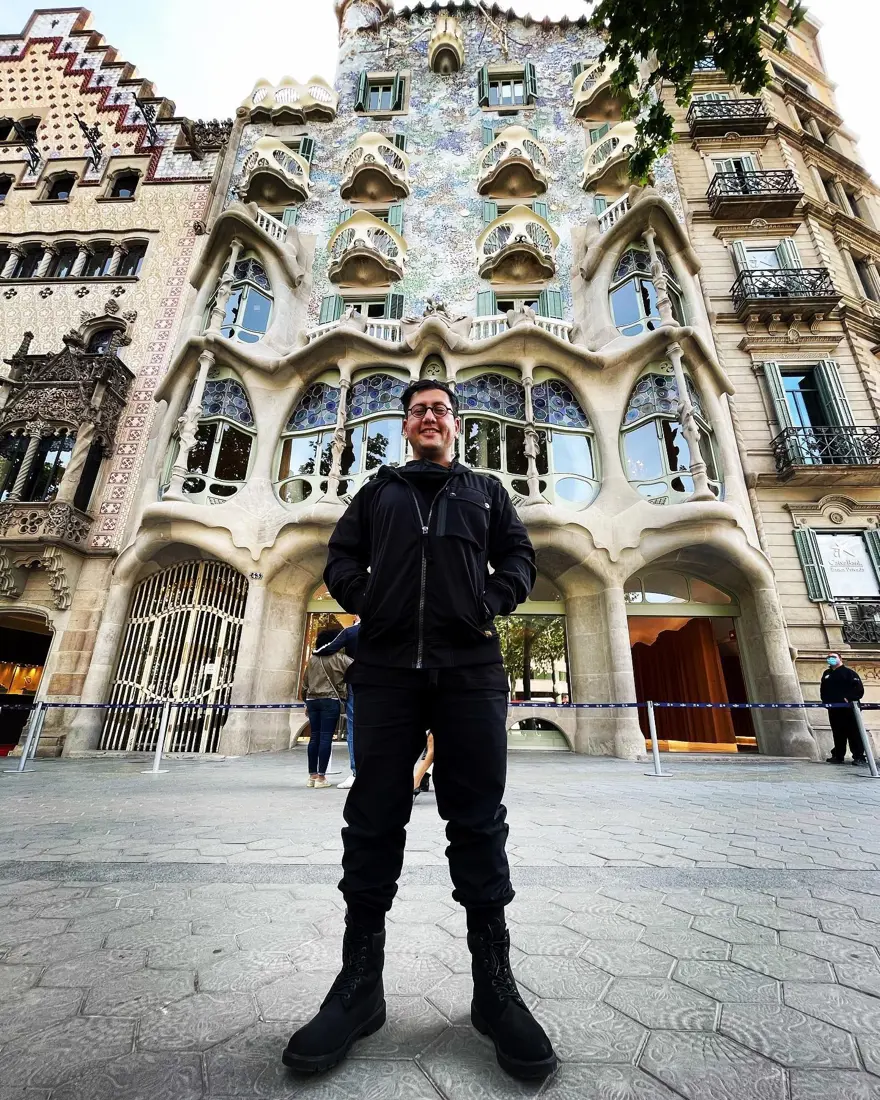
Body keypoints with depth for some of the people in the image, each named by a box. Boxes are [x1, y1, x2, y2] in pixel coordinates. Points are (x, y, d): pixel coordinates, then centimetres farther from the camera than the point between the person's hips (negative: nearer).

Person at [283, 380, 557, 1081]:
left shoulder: (487, 491, 23)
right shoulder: (379, 490, 24)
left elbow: (519, 557, 14)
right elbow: (341, 560, 16)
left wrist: (491, 602, -3)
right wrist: (367, 600, -1)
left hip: (472, 667, 0)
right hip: (388, 666, 1)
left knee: (478, 820, 3)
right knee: (373, 818, 4)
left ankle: (494, 983, 18)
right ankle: (360, 983, 19)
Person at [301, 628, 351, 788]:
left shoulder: (312, 659, 12)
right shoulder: (338, 657, -5)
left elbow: (305, 684, 16)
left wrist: (307, 702, 24)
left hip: (313, 700, 5)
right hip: (330, 700, -5)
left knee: (314, 737, 9)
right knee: (326, 737, -2)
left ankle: (312, 775, 13)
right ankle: (321, 776, 0)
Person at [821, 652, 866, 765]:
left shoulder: (849, 672, 0)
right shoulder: (826, 674, 17)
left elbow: (859, 689, -9)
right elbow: (823, 689, 21)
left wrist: (849, 699, -18)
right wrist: (825, 700, 8)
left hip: (848, 708, -6)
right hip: (833, 709, 6)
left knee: (853, 732, -3)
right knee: (837, 733, 9)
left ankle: (859, 756, 2)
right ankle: (838, 756, 15)